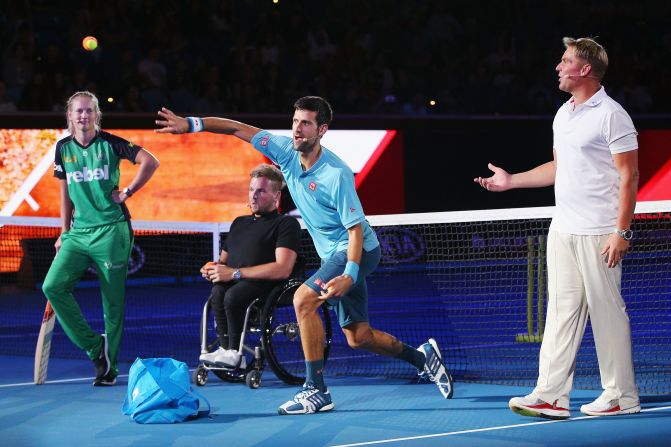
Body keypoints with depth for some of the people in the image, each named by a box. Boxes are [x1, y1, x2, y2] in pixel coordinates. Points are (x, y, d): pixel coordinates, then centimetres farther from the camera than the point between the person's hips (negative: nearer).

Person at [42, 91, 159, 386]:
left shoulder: (110, 143, -2)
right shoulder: (63, 148, 10)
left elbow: (151, 162, -7)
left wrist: (127, 193, -8)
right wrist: (64, 233, 14)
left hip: (112, 230, -4)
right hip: (79, 232, 4)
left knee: (113, 300, -1)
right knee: (53, 286, -14)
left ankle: (109, 367, 9)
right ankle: (95, 347, -4)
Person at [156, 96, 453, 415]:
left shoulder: (336, 174, -25)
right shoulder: (287, 151, -7)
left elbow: (356, 228, -25)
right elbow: (238, 129, -4)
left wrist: (349, 275, -36)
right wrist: (191, 124, -13)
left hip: (357, 251, -8)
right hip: (333, 255, 8)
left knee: (303, 299, -25)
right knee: (358, 337, 12)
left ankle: (316, 390, -21)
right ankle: (422, 357, 34)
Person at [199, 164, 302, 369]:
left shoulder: (286, 224, 5)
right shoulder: (240, 223, 31)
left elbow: (283, 269, -10)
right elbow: (224, 259, 36)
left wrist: (235, 273, -13)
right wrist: (214, 269, 7)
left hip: (265, 285, -6)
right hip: (232, 284, 6)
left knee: (233, 296, -37)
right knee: (218, 292, -32)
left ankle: (234, 352, -22)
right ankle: (226, 350, -33)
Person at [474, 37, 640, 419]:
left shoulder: (611, 115, -10)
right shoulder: (563, 114, 15)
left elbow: (629, 176, -12)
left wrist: (621, 232, -18)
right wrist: (512, 181, 21)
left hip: (598, 235, -8)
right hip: (563, 230, 8)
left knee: (607, 312, -2)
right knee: (561, 312, 4)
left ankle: (623, 397, 7)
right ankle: (551, 396, 3)